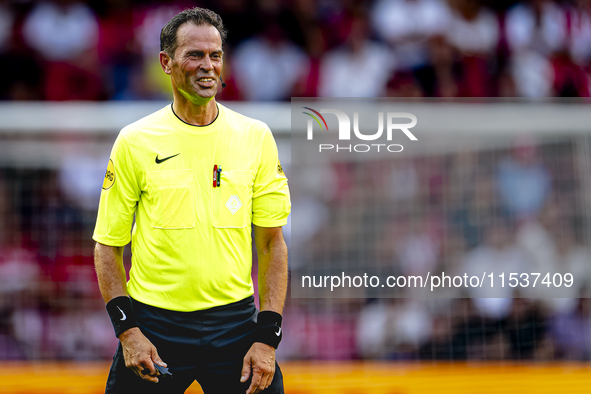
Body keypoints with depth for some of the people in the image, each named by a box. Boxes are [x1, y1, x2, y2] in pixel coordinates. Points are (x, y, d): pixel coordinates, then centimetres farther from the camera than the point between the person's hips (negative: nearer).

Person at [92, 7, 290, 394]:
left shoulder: (255, 137, 3)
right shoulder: (135, 141, 0)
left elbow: (272, 242, 4)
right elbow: (108, 245, 3)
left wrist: (268, 338, -4)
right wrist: (127, 329, -8)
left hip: (235, 321, 1)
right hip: (154, 325, -1)